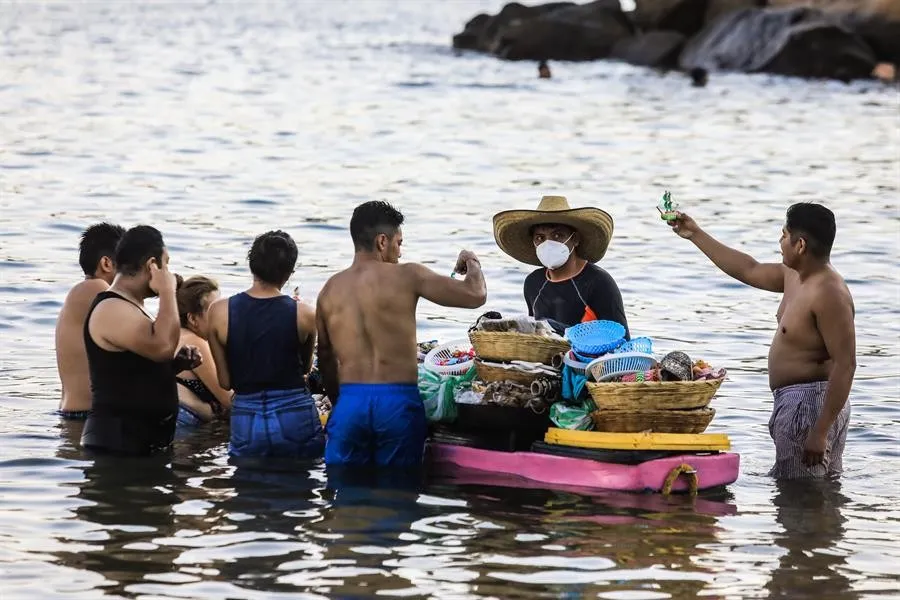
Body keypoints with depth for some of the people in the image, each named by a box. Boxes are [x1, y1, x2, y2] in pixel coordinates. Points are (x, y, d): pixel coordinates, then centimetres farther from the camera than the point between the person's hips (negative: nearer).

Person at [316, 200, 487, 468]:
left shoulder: (330, 290, 9)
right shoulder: (406, 276, -4)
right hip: (398, 402, -3)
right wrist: (473, 266, 19)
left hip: (349, 402, 3)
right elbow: (475, 296, -3)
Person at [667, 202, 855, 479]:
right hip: (793, 402, 11)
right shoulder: (794, 276, 9)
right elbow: (749, 271, 27)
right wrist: (695, 235, 30)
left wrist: (820, 432, -27)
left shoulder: (830, 295, -22)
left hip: (810, 406, -11)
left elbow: (845, 365, -25)